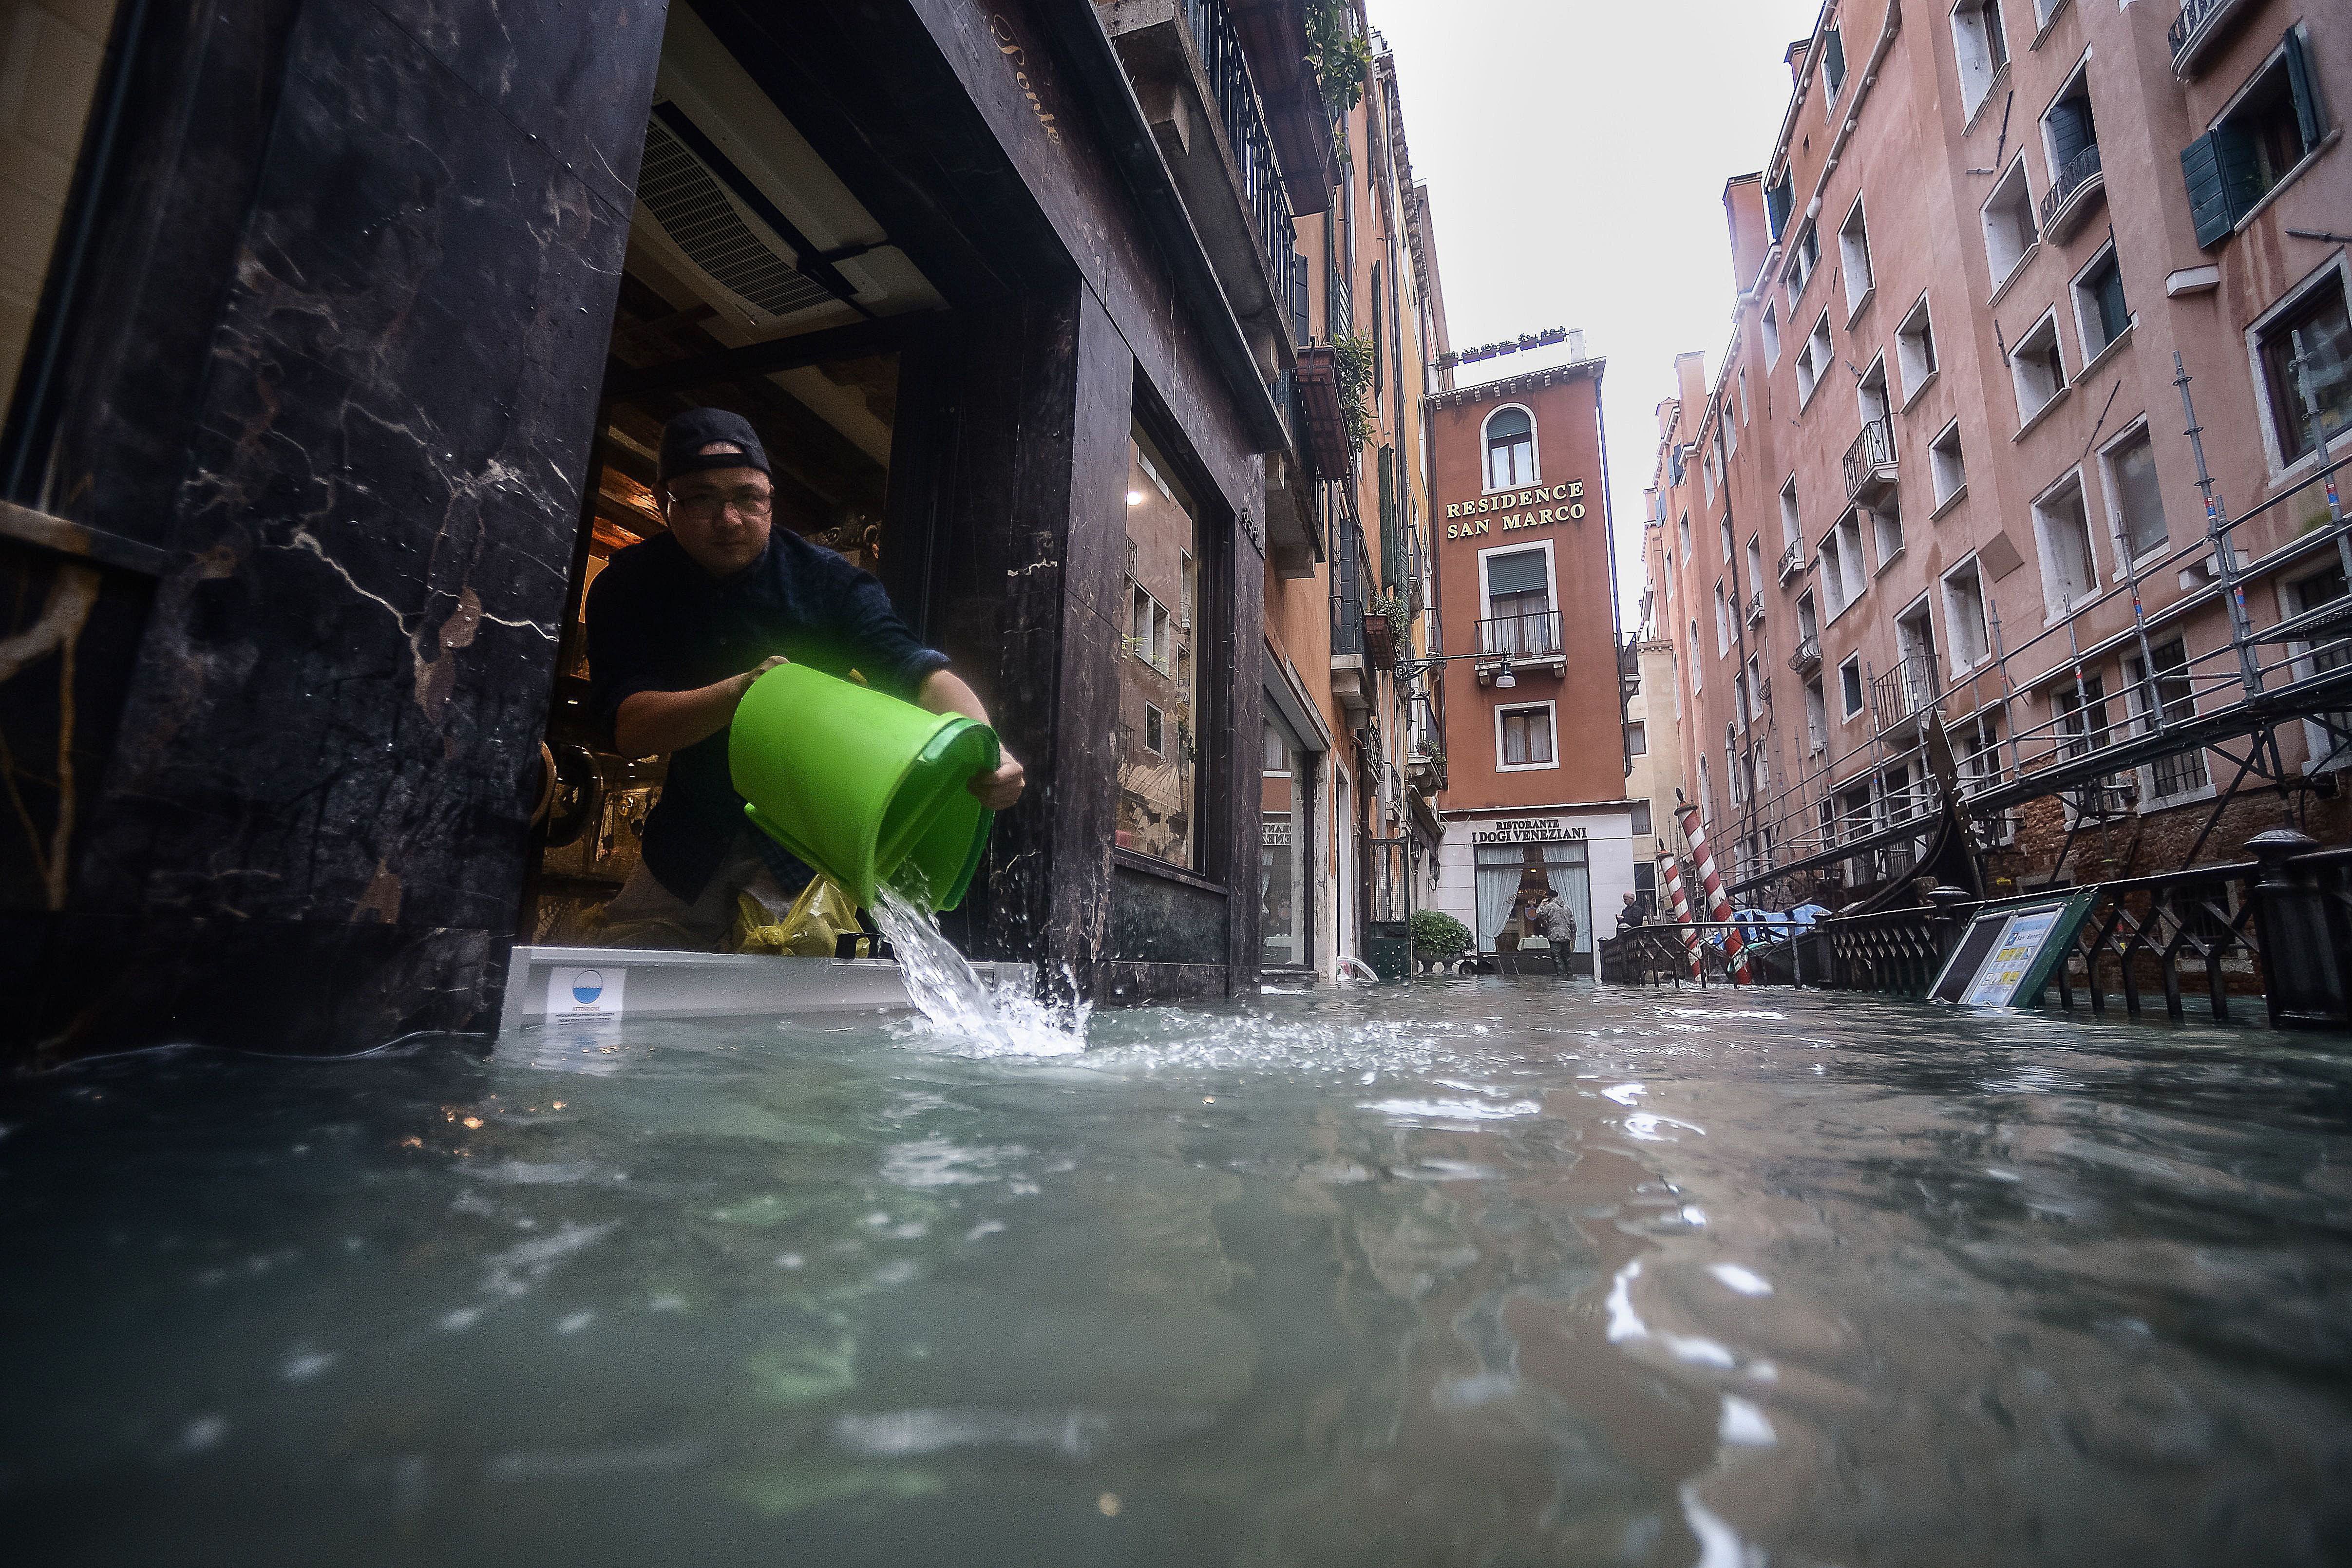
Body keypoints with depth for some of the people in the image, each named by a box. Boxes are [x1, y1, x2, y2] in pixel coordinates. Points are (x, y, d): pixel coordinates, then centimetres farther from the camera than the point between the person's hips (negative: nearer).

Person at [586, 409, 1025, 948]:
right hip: (693, 839, 3)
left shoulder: (827, 579, -12)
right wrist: (740, 691, -40)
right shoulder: (629, 586, -7)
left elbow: (917, 667, -26)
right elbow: (629, 729, -20)